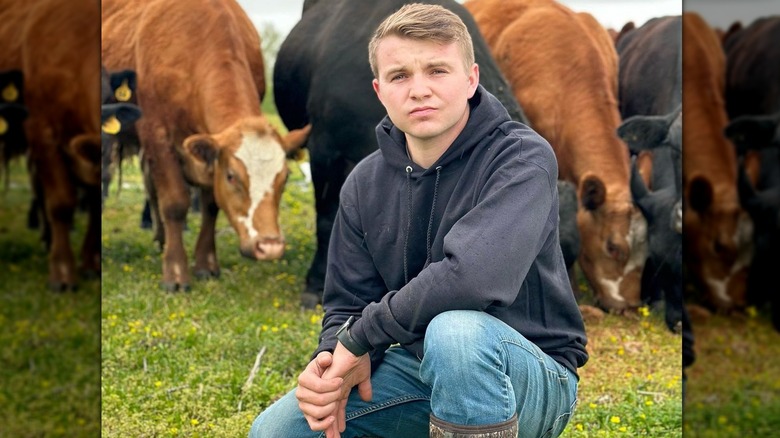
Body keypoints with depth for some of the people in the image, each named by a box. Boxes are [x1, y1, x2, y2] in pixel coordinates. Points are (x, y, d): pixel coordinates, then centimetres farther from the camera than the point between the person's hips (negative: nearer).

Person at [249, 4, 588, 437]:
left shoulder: (522, 157, -17)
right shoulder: (366, 183, 2)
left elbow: (476, 276, -34)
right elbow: (348, 305, 5)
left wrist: (361, 336, -23)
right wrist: (333, 361, -19)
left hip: (533, 380, -6)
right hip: (423, 369, 6)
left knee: (456, 330, -39)